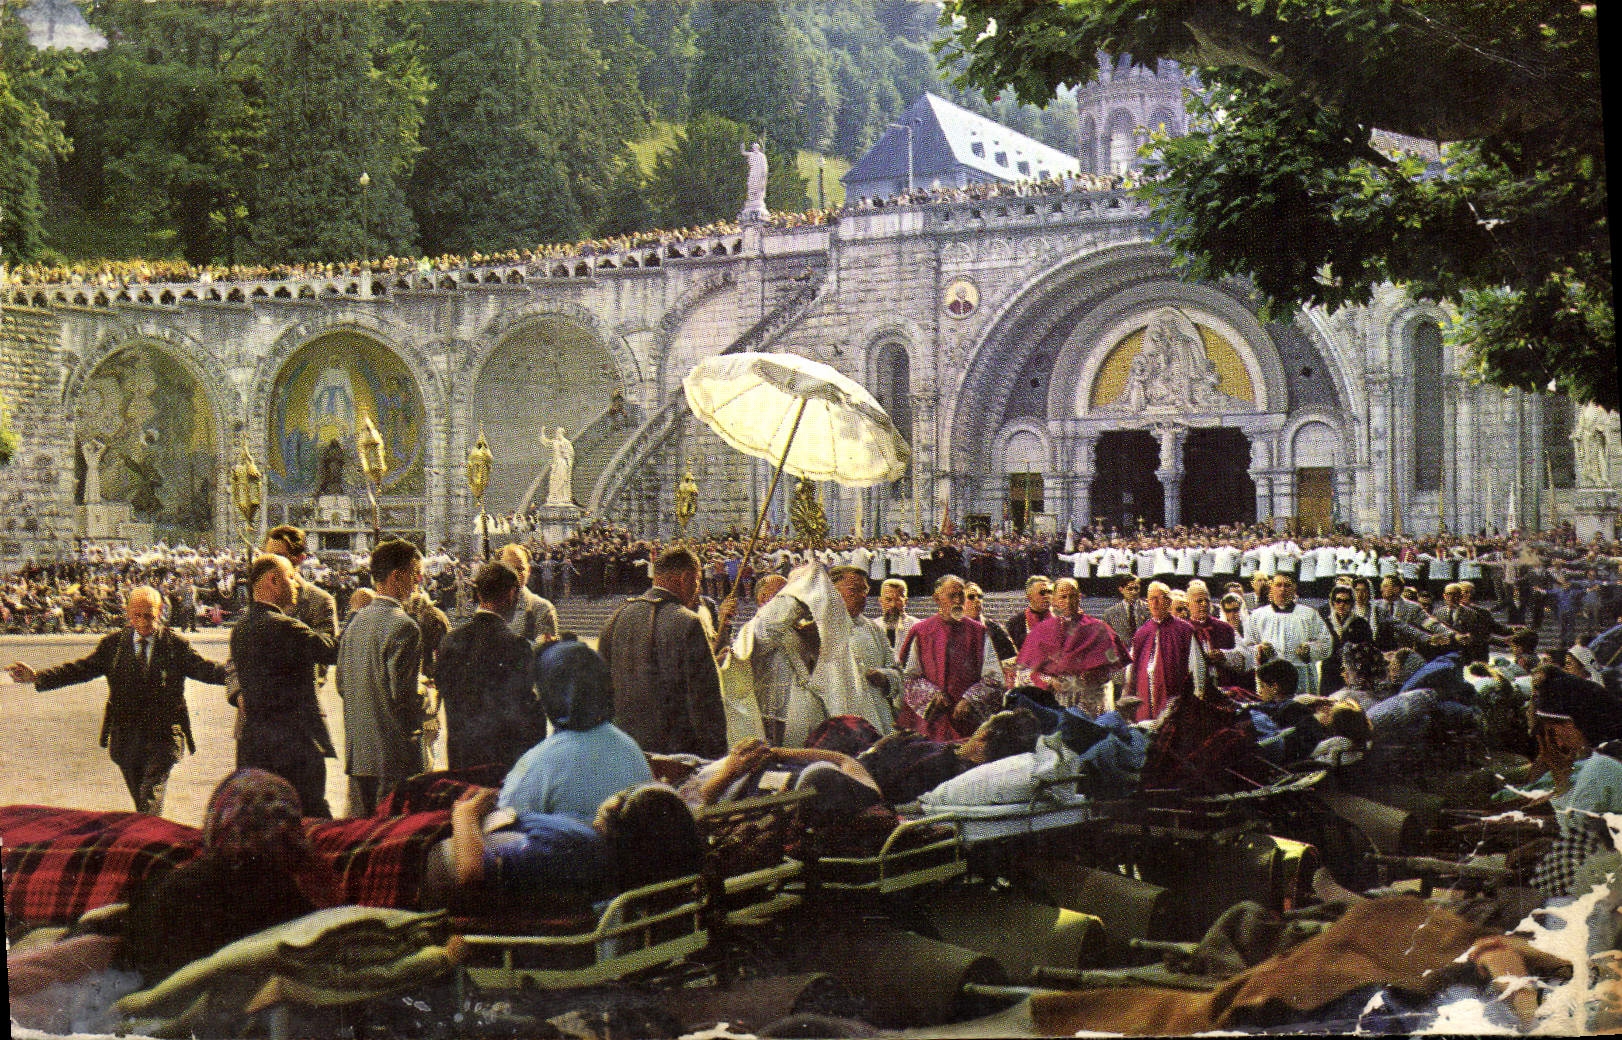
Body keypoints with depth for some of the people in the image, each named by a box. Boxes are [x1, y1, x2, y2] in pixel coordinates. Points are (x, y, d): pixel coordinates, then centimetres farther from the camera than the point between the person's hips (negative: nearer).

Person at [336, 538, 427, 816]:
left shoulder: (357, 621, 11)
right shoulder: (403, 626, -16)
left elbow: (342, 685, 16)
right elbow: (401, 692, -20)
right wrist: (423, 692, -1)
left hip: (357, 752, 8)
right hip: (394, 752, -8)